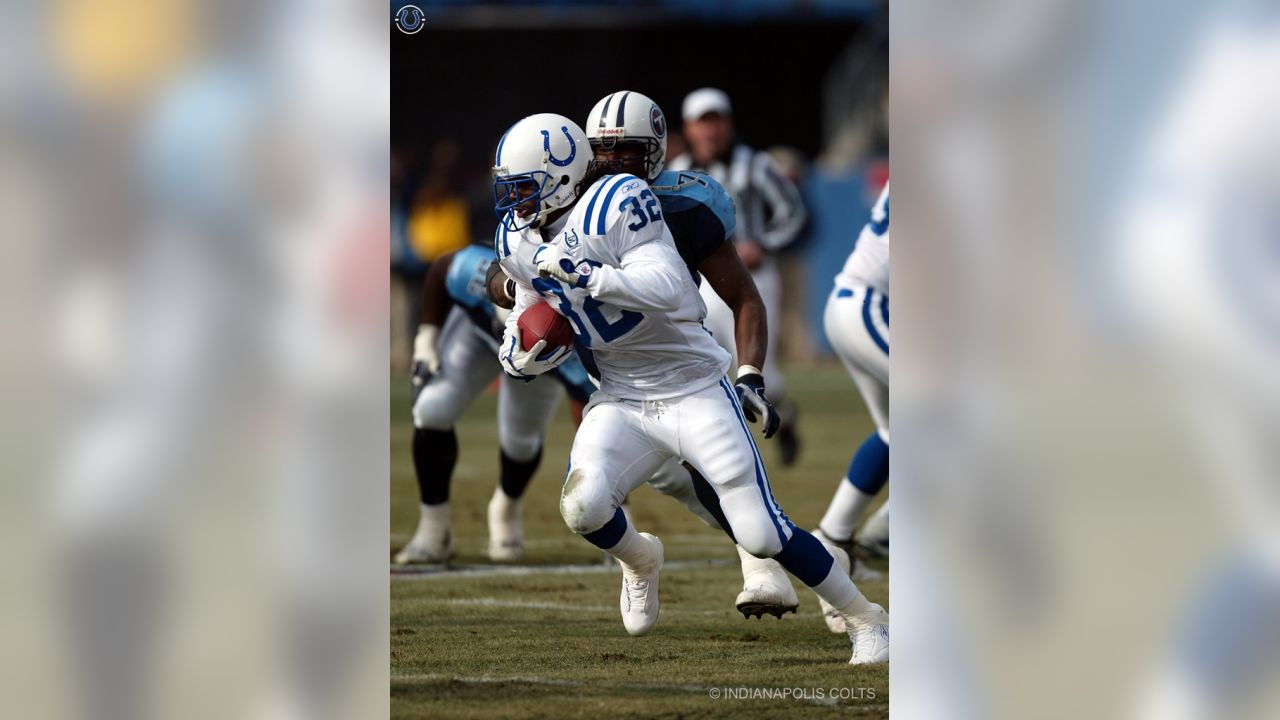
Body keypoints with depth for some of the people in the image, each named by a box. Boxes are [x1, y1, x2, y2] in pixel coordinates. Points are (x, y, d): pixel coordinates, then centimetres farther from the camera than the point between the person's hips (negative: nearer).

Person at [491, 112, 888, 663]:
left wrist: (585, 274, -35)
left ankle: (864, 619, 12)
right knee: (583, 507, -21)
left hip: (694, 389, -5)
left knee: (760, 532, -9)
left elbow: (666, 288, -31)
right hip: (622, 402, 6)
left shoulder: (614, 207, -20)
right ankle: (640, 560, 15)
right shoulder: (520, 243, 3)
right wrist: (521, 359, -5)